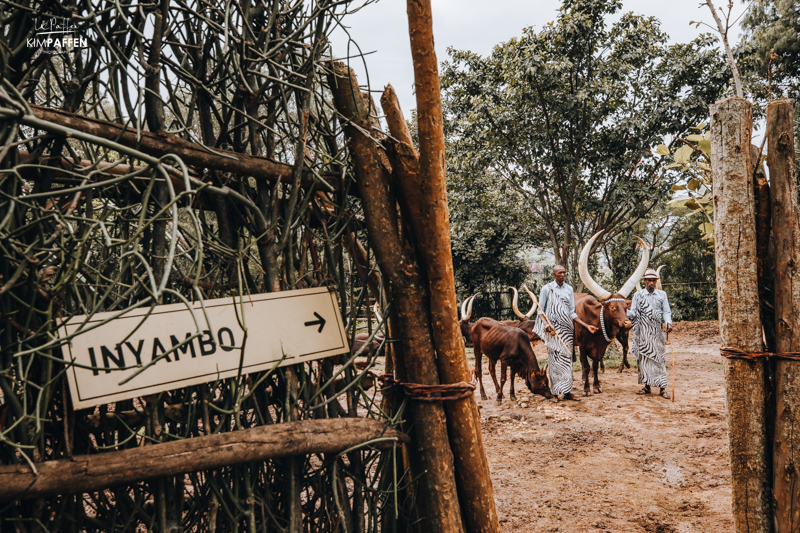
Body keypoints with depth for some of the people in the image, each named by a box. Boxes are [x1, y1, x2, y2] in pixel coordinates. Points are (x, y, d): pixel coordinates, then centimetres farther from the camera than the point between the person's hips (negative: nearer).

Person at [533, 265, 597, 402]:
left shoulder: (569, 289, 10)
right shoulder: (547, 289, -1)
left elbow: (572, 313, 11)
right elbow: (540, 310, 0)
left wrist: (587, 325, 3)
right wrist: (546, 324, -18)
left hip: (567, 329, 4)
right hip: (553, 329, -4)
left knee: (567, 359, 5)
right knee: (554, 359, -2)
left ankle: (567, 392, 11)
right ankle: (555, 393, 5)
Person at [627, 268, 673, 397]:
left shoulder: (662, 294, 9)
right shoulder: (638, 295, 7)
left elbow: (666, 311, 8)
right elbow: (633, 313, 3)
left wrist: (668, 322, -11)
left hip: (656, 331, 0)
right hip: (642, 332, 0)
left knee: (659, 357, -5)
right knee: (644, 357, 3)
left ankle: (662, 388, -4)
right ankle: (647, 386, 12)